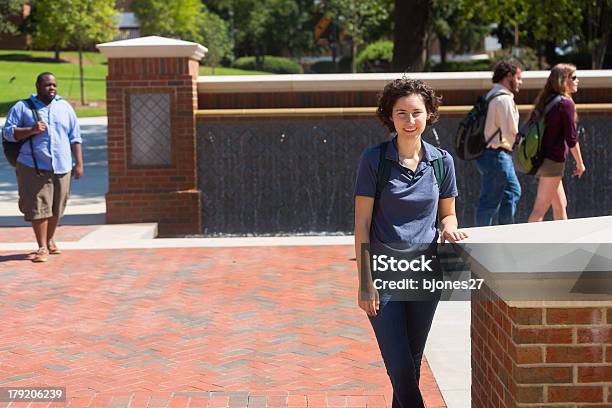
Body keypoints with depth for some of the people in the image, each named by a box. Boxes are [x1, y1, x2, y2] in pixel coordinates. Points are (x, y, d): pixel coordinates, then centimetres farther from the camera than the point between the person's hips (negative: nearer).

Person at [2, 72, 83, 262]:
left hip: (62, 167, 3)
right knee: (38, 207, -5)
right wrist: (31, 130, -16)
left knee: (56, 207, 10)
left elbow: (74, 138, 13)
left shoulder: (65, 107, 13)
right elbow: (8, 132, -2)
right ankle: (42, 247, 1)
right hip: (34, 167, -3)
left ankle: (50, 240, 30)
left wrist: (79, 163, 6)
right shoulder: (22, 107, 3)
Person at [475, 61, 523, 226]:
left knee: (513, 191, 22)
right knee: (490, 201, -4)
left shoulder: (491, 95, 14)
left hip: (485, 152, 11)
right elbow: (510, 131, -20)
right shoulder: (504, 99, -16)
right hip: (497, 155, -11)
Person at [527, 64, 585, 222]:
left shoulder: (546, 101, 12)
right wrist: (580, 163, -1)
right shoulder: (566, 103, -12)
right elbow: (571, 138, -12)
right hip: (553, 161, -9)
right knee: (540, 209, -8)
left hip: (542, 158, 9)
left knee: (560, 205, 17)